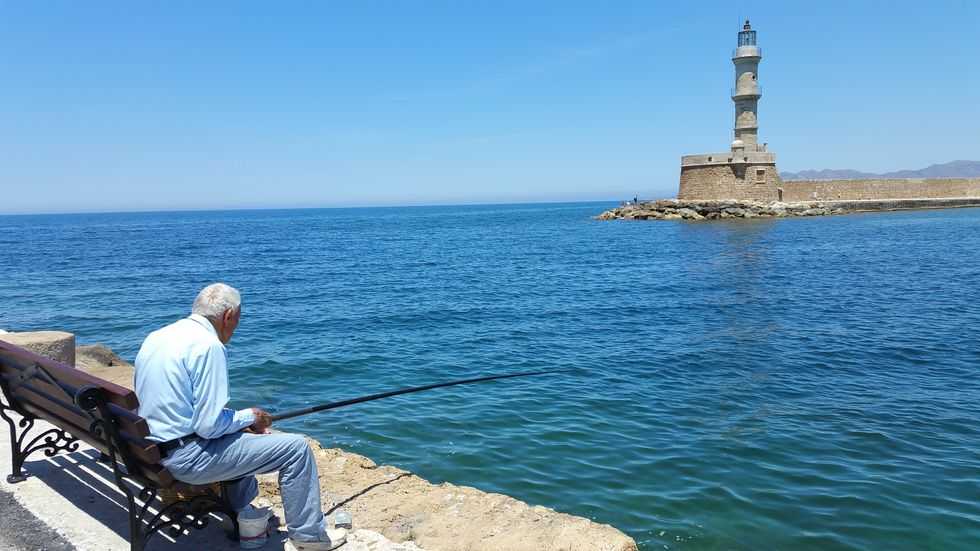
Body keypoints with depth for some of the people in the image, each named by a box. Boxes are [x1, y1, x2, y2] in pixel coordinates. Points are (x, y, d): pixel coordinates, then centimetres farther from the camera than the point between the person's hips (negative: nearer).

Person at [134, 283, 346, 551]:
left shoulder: (155, 336, 8)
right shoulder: (208, 345, -20)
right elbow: (209, 426, -23)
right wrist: (249, 417, -3)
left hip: (152, 448, 10)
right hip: (188, 458, -10)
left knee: (243, 436, 32)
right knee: (297, 447, -5)